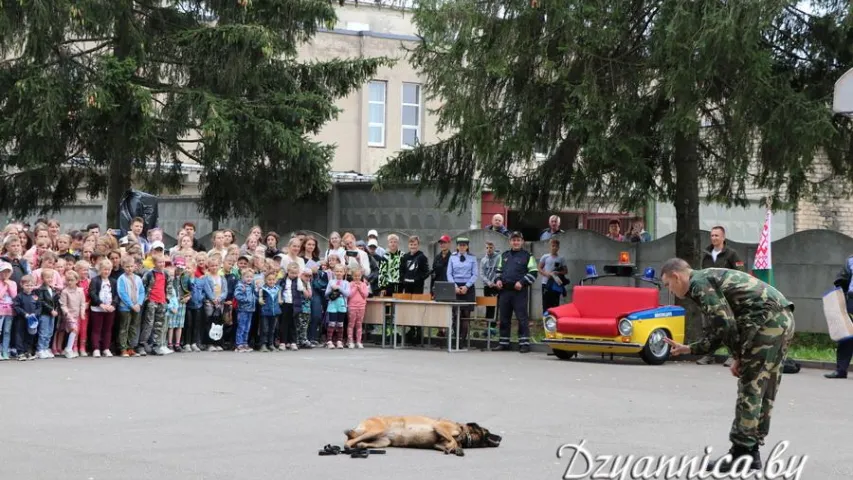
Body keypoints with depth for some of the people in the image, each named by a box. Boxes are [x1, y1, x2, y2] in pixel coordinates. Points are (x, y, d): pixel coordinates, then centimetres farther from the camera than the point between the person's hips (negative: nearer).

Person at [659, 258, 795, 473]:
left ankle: (741, 453, -1)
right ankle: (751, 451, 19)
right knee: (764, 389, 13)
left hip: (766, 320, -10)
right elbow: (719, 330, 28)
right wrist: (688, 349, 27)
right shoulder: (711, 278, 27)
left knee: (750, 388, -4)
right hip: (784, 318, 10)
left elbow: (726, 324, -12)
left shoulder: (699, 283, -3)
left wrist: (738, 357, -2)